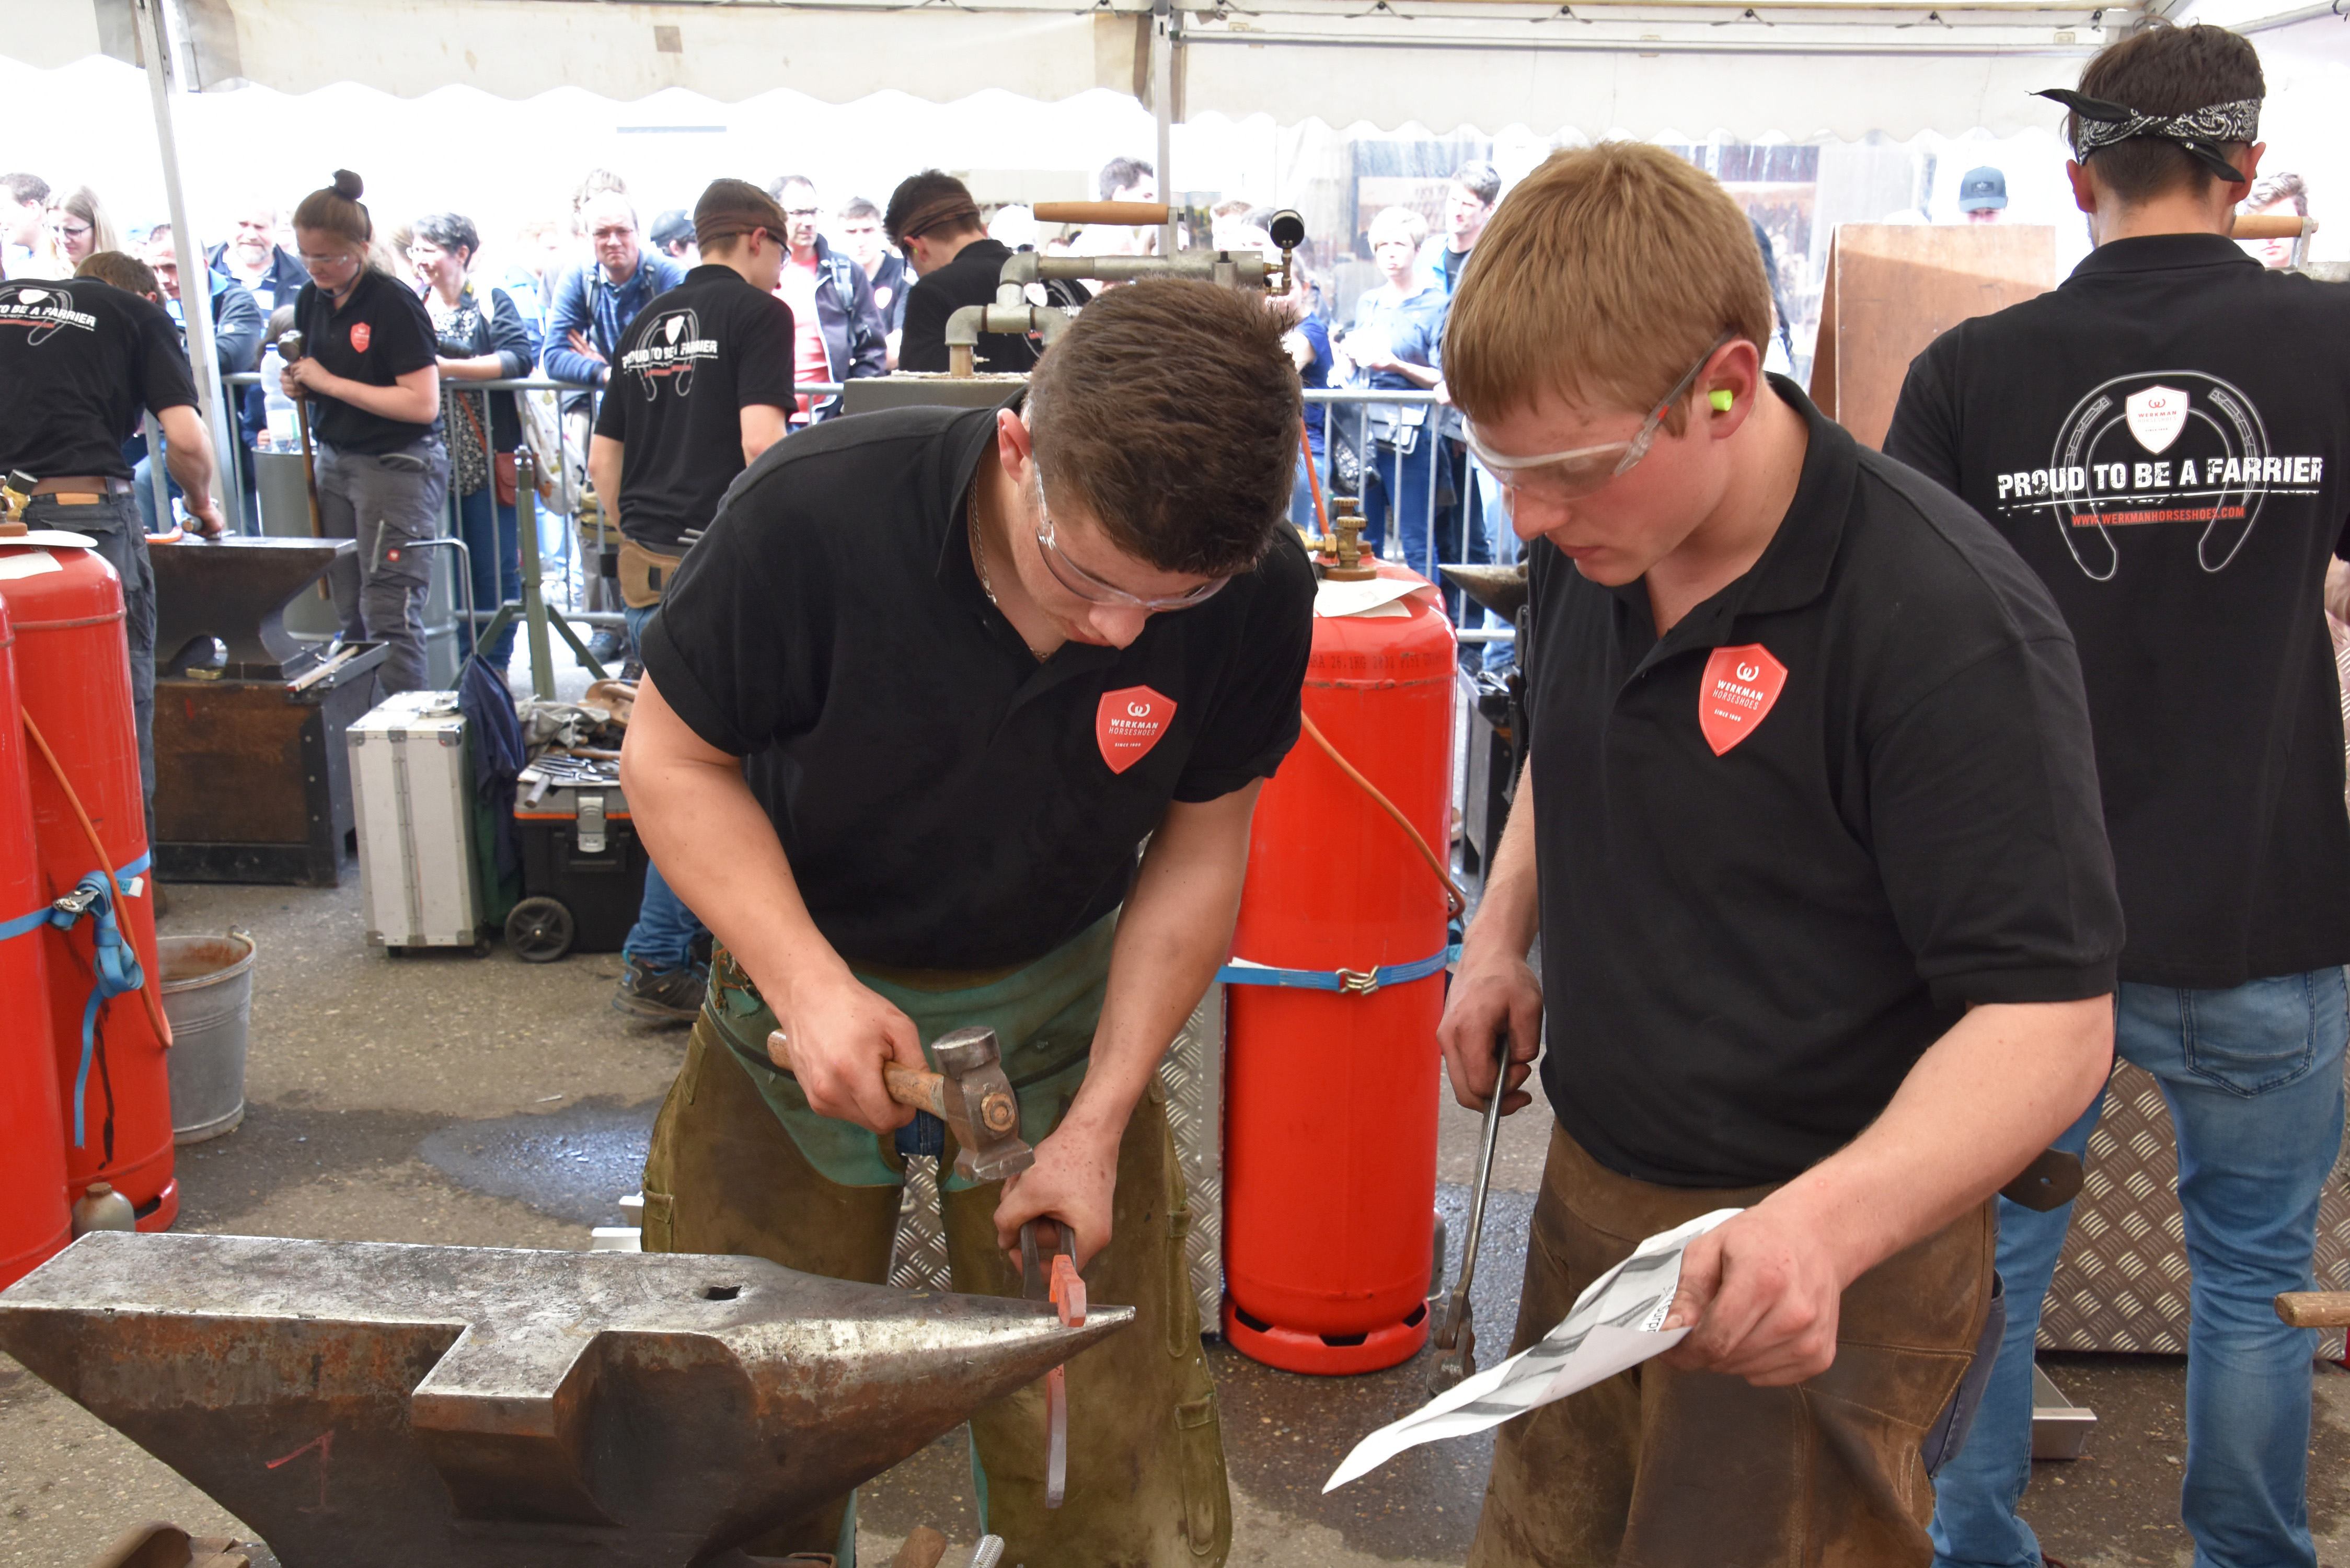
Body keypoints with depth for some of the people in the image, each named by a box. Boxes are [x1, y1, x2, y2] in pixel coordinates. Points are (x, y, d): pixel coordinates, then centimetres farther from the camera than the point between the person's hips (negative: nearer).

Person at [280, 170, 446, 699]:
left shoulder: (394, 304, -14)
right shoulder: (312, 300, 9)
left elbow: (423, 403, -20)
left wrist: (329, 382, -17)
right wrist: (298, 384, 0)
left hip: (398, 464, -7)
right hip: (335, 461, 8)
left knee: (388, 614, -9)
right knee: (351, 616, 8)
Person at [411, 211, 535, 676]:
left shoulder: (491, 303, 2)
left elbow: (518, 359, -14)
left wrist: (445, 367, -20)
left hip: (487, 461, -3)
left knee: (495, 569, 0)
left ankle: (493, 667, 11)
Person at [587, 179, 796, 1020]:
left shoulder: (647, 323, 17)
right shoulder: (758, 314, -5)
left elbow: (602, 457, 18)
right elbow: (762, 442, -19)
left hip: (646, 566, 8)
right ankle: (656, 964, 2)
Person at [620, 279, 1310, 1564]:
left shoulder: (1256, 592, -22)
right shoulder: (813, 511, -28)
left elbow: (1199, 850, -8)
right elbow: (672, 758, -14)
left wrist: (1099, 1121, -13)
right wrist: (810, 983, -27)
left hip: (1057, 1001, 1)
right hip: (810, 987, 0)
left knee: (1106, 1454, 8)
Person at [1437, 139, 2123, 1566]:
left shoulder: (1950, 628, -27)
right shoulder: (1595, 541, -3)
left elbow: (2051, 1019, -26)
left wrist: (1828, 1221, -41)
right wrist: (1502, 935, 3)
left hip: (1827, 1275, -7)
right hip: (1592, 1193, 7)